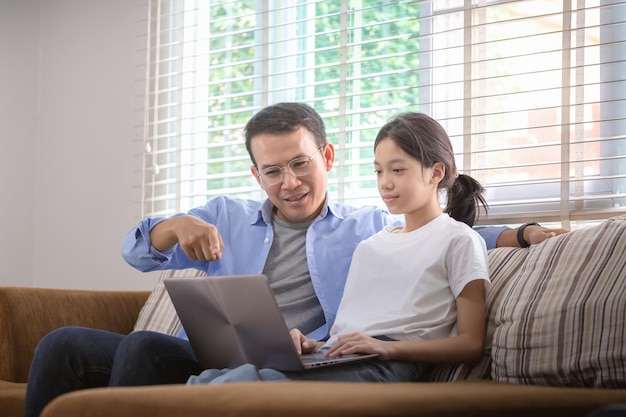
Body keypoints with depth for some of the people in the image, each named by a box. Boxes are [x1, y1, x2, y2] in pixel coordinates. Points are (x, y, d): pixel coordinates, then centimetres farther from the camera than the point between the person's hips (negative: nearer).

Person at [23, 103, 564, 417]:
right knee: (64, 345, -15)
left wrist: (525, 233, -4)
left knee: (145, 346, -31)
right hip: (200, 357, 5)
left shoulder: (368, 227, 17)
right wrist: (177, 227, -6)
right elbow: (137, 251, 17)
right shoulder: (225, 217, 23)